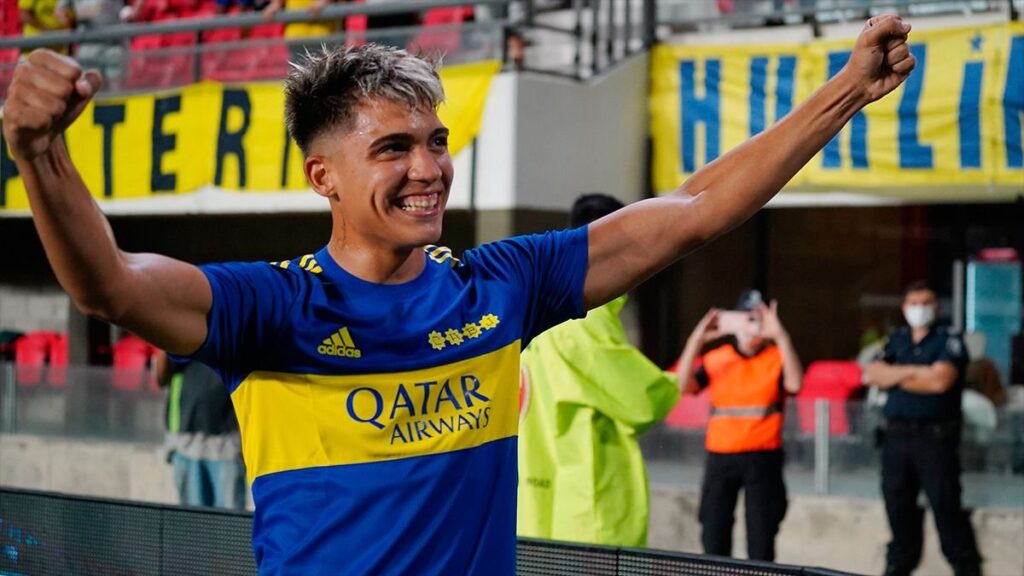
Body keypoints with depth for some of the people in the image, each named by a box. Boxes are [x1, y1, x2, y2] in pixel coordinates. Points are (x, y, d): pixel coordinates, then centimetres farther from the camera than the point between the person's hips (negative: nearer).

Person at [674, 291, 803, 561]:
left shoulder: (777, 357, 0)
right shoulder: (715, 359, 6)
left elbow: (794, 384, -20)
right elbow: (684, 386, -7)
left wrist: (781, 336, -31)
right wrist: (697, 340, -17)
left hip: (762, 458, -2)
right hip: (720, 457, 2)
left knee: (761, 539, 0)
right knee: (714, 537, 6)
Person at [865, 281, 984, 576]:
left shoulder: (948, 339, -3)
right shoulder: (897, 339, 15)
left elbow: (940, 381, -18)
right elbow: (872, 375, 4)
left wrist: (894, 376, -6)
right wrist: (913, 371, -12)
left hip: (935, 437, -5)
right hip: (896, 435, 5)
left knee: (945, 505, -6)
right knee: (897, 503, 10)